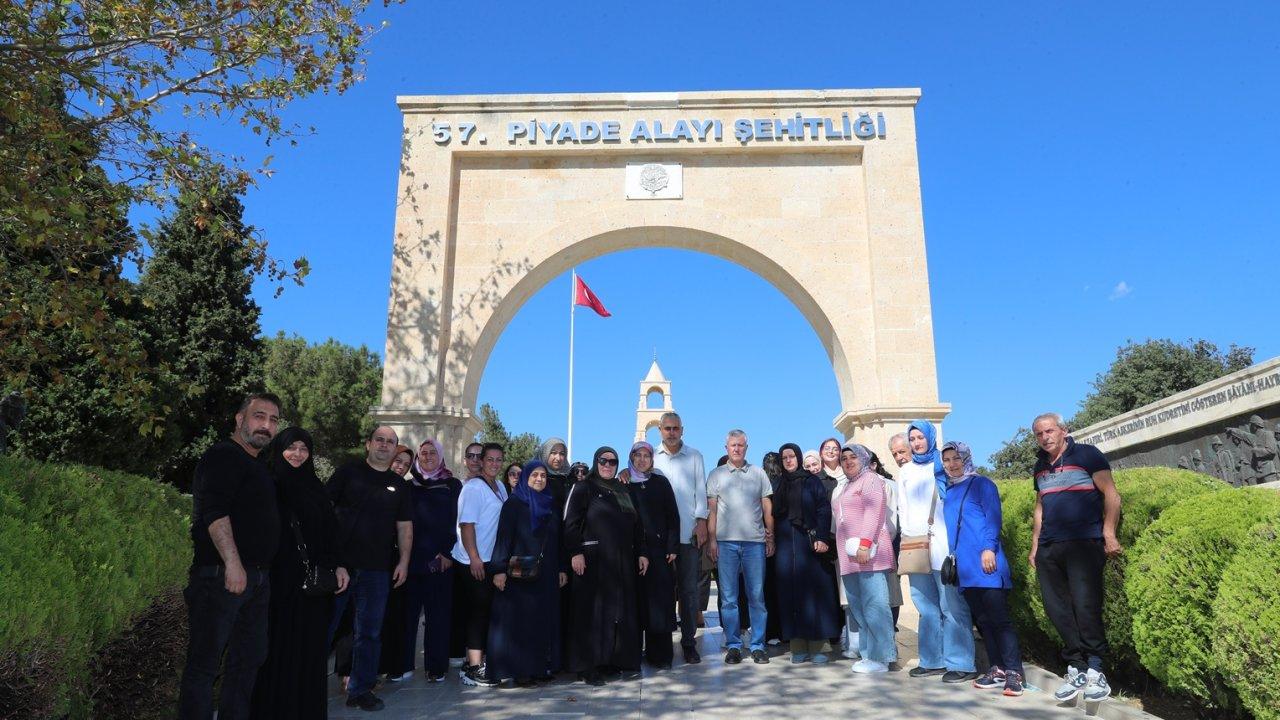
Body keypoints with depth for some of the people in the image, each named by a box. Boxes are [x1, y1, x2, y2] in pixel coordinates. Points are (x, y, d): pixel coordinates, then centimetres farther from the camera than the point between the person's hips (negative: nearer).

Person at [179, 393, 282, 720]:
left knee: (249, 660, 15)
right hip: (221, 576, -9)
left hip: (257, 579, 10)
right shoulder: (223, 456, -7)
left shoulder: (258, 467, 21)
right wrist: (232, 562, -27)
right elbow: (214, 511, -20)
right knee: (204, 662, -3)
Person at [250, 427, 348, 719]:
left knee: (309, 650, 7)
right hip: (277, 579, -4)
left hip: (312, 583, 4)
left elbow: (330, 529, 13)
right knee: (276, 649, 0)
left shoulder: (314, 487, 14)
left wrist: (338, 565, 3)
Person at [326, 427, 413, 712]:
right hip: (339, 563, -3)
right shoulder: (349, 472, 3)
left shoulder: (399, 485, 12)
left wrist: (403, 561, 3)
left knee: (370, 632, 8)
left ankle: (360, 689, 19)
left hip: (377, 570, 3)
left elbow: (404, 526, 12)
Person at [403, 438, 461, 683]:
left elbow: (456, 520, 2)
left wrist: (448, 552, -8)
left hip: (440, 558, -1)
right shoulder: (409, 486, 12)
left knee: (438, 612, 0)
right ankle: (403, 663, 12)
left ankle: (436, 666, 7)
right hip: (411, 557, 2)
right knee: (408, 611, 2)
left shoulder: (452, 485, 6)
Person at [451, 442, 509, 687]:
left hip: (492, 560, 8)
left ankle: (476, 661, 23)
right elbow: (466, 524, -17)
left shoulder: (500, 487, 13)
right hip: (473, 561, -8)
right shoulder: (473, 488, -12)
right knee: (478, 611, -5)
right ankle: (474, 667, 1)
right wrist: (474, 558, -20)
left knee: (485, 611, 12)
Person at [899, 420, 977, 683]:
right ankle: (933, 660, 12)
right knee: (926, 607, 6)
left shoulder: (943, 466, 7)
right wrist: (908, 535, 6)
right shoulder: (905, 471, 19)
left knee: (952, 605, -8)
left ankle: (961, 663, -5)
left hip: (942, 543, -4)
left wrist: (933, 533, -8)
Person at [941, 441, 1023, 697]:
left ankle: (1013, 672, -4)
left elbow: (993, 518, -8)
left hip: (985, 560, -6)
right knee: (981, 618, 8)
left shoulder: (981, 483, 0)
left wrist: (989, 548, -19)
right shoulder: (948, 490, 18)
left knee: (998, 616, -8)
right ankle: (997, 669, 14)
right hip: (964, 564, 6)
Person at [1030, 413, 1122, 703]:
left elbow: (1111, 495, -6)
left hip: (1084, 543, -6)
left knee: (1085, 606, -12)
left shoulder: (1086, 455, 0)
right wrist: (1035, 546, 19)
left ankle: (1094, 670, 0)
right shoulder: (1040, 467, 18)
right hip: (1048, 548, 6)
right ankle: (1076, 668, 13)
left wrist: (1109, 534, -15)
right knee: (1057, 609, 3)